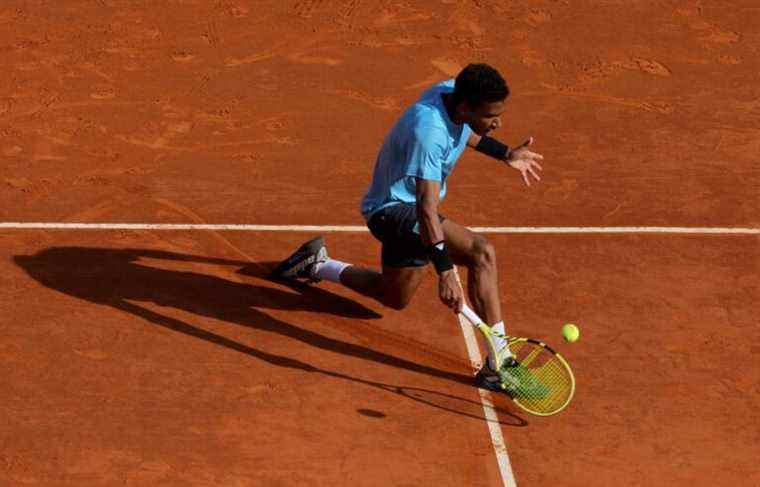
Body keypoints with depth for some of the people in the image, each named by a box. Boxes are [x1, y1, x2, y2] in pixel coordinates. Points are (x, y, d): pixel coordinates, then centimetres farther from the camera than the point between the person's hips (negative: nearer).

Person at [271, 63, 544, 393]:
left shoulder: (454, 91, -10)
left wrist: (505, 154, 14)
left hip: (406, 206, 10)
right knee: (481, 253, -31)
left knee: (396, 297, 27)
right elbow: (426, 208, -44)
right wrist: (445, 270, -51)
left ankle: (316, 265, 43)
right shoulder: (428, 133, -37)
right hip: (395, 210, -10)